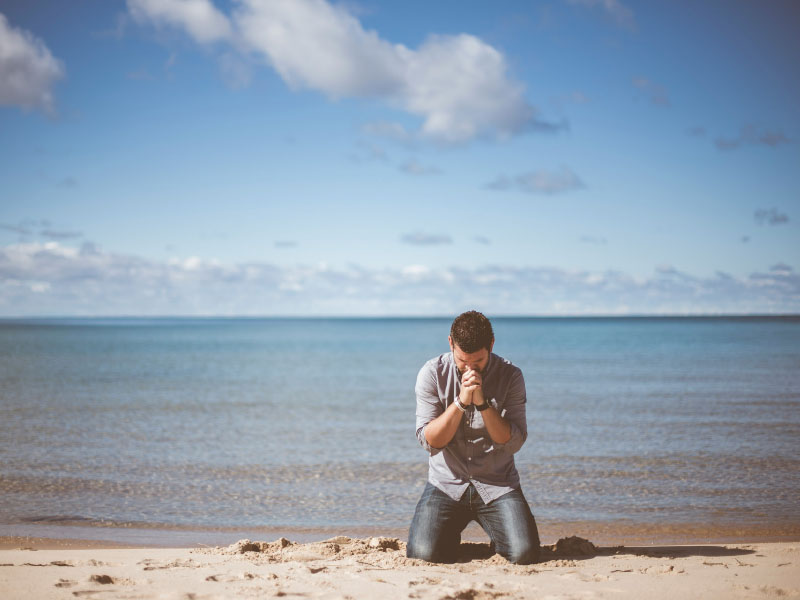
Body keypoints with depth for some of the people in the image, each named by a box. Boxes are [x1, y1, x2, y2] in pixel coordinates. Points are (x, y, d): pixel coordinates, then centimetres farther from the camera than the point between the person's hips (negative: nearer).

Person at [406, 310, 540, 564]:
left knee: (524, 553, -22)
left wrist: (483, 403, -23)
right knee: (424, 553, -22)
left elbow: (513, 442, -10)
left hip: (497, 484, 0)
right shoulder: (432, 374, -5)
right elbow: (430, 441, -10)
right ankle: (452, 535, 16)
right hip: (446, 483, 0)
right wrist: (461, 402, -22)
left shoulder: (510, 376, -5)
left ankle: (497, 536, 16)